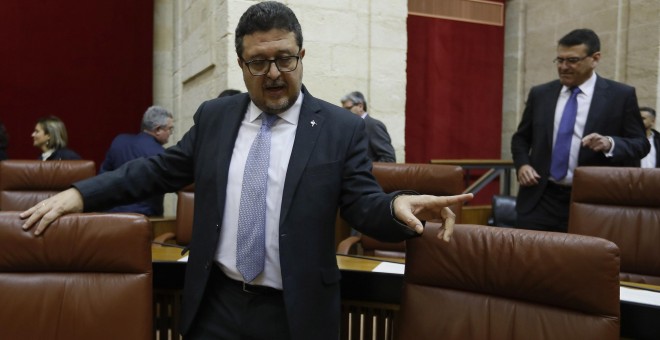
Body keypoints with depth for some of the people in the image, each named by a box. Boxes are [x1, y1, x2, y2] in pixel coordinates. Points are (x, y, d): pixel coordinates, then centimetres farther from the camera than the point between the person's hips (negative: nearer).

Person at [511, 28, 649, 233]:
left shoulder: (621, 95, 0)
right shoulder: (540, 94, 8)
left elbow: (641, 144, 1)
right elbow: (521, 138, 16)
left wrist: (610, 143, -21)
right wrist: (522, 164, -4)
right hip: (540, 199, 2)